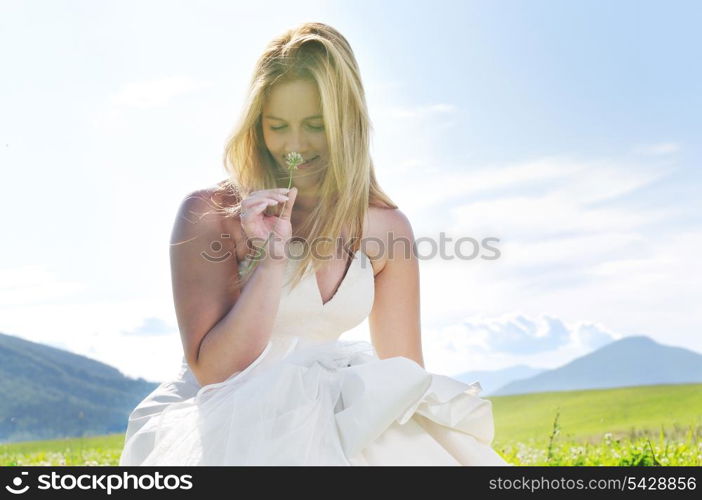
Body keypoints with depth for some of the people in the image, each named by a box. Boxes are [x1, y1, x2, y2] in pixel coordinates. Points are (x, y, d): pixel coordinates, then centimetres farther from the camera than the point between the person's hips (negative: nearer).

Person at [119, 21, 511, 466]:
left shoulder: (388, 228, -1)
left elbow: (404, 374, 4)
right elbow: (213, 372, -13)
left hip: (319, 421, 3)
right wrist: (272, 257, -22)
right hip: (220, 426, -2)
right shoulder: (209, 214, -11)